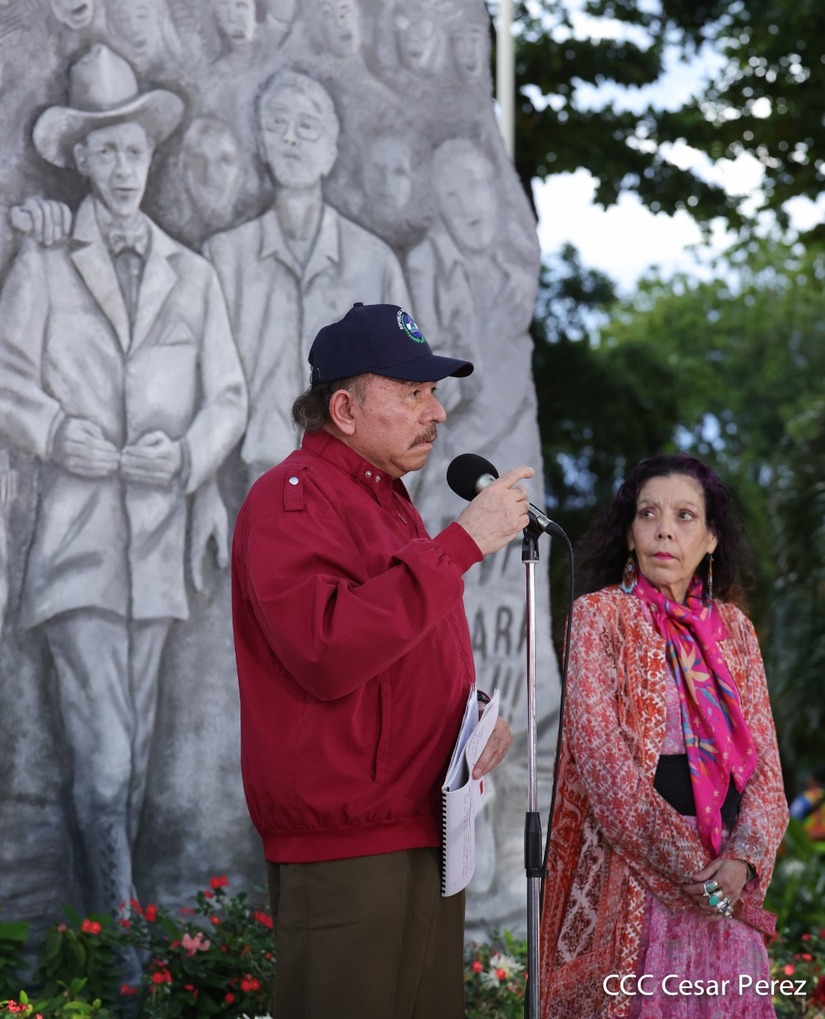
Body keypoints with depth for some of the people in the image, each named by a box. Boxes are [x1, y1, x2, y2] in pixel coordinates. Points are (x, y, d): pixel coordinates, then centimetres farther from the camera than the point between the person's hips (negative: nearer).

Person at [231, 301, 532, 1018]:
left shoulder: (389, 500, 20)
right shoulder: (292, 500, -11)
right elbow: (329, 650, -27)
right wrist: (461, 544, -24)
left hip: (426, 836, 9)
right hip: (345, 849, -9)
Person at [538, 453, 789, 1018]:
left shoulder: (734, 627, 10)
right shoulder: (600, 614, -3)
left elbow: (766, 761, 6)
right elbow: (599, 752, -12)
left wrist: (743, 857, -12)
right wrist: (683, 864, -17)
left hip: (725, 875, 4)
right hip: (633, 868, -4)